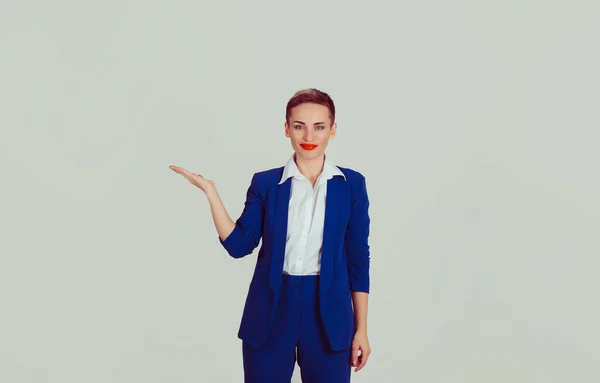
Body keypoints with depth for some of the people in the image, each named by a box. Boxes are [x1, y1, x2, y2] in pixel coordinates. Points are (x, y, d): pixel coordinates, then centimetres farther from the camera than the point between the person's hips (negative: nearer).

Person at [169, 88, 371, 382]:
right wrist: (209, 191, -11)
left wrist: (361, 328, 1)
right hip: (270, 311, 1)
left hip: (328, 312, 0)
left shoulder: (351, 184, 1)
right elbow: (239, 245, -3)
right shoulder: (265, 183, 2)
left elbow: (358, 257, 2)